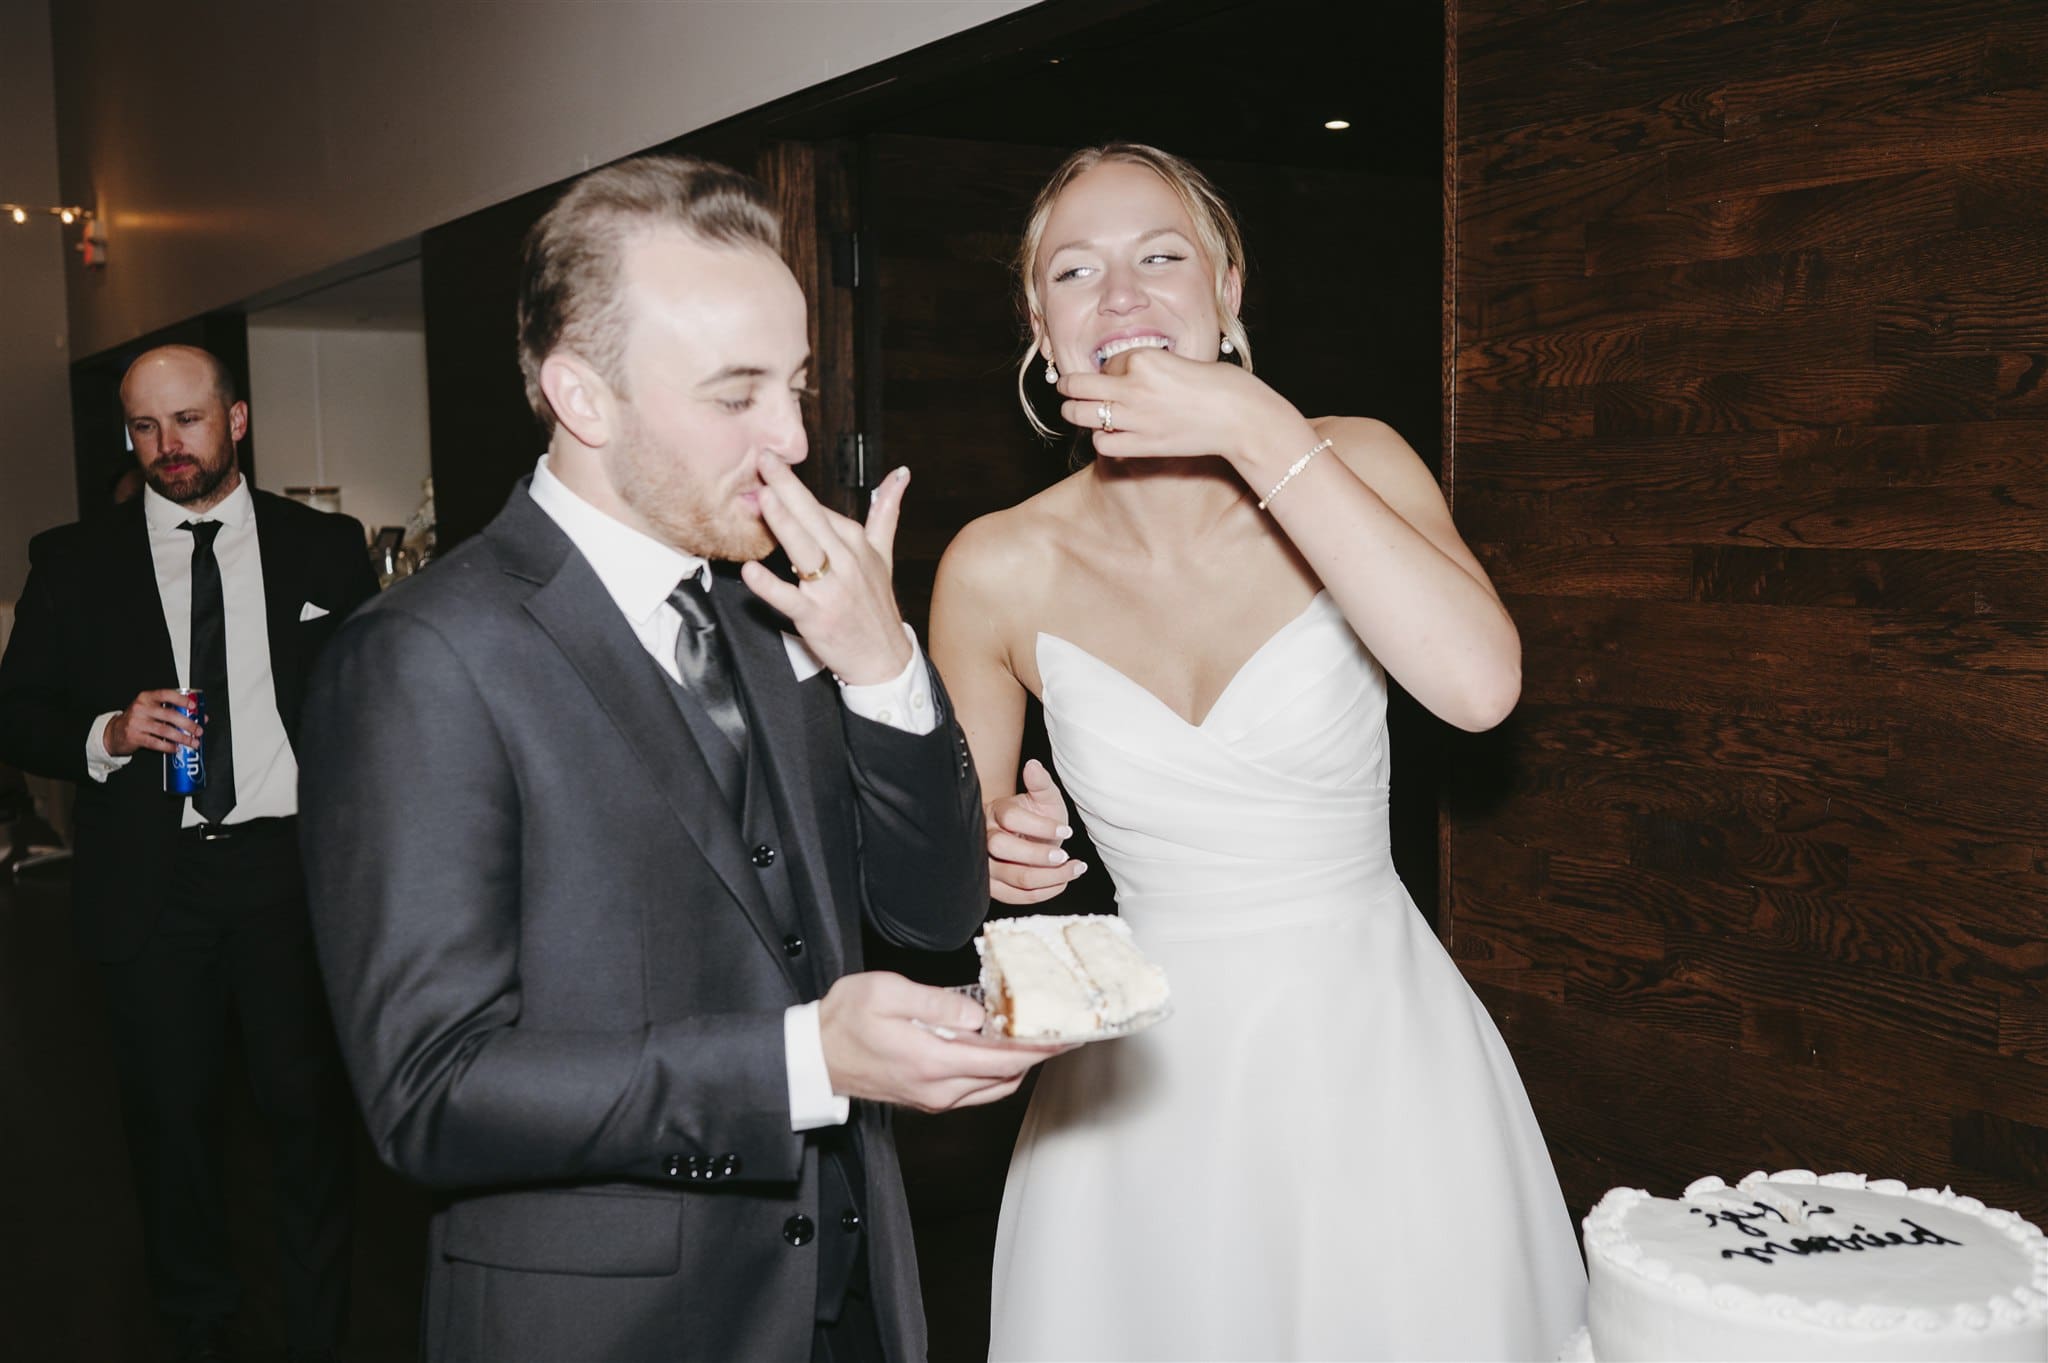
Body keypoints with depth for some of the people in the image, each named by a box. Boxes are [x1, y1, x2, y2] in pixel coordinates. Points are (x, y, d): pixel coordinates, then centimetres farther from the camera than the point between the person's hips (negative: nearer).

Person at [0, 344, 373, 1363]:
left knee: (307, 1102, 5)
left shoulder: (323, 547, 5)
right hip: (150, 883, 1)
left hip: (290, 866, -1)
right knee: (172, 1112, 12)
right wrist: (107, 735, -14)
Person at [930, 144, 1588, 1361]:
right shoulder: (1000, 571, -7)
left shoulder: (1348, 466, -9)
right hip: (1147, 1076, 1)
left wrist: (1258, 429, -27)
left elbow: (1479, 683, -29)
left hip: (1375, 1047, 0)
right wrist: (997, 855, -17)